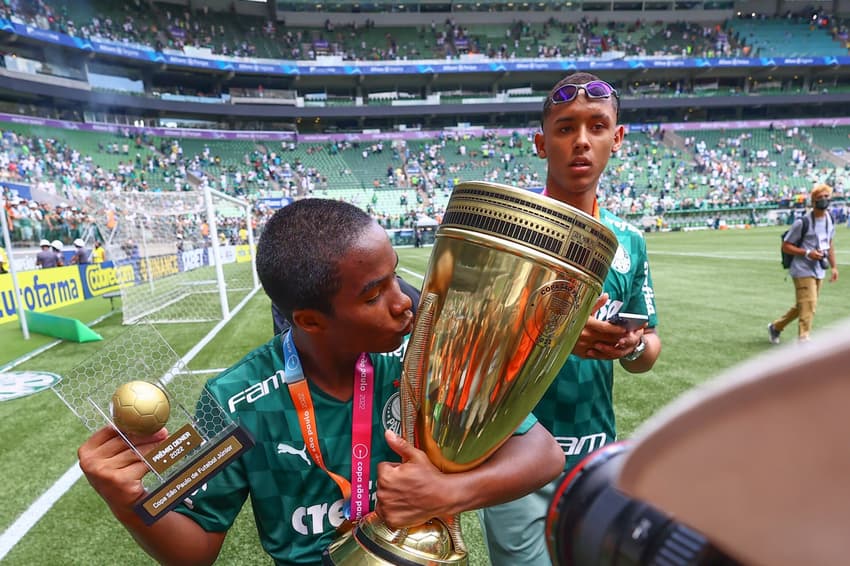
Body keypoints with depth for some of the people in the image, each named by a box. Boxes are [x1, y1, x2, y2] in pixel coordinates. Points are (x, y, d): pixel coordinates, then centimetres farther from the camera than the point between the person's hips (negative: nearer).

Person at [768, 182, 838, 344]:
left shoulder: (830, 219, 8)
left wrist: (833, 266, 16)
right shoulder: (802, 222, -14)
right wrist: (807, 253, -22)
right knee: (808, 305, -13)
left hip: (819, 271, 8)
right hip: (803, 270, -8)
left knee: (802, 305, 15)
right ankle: (803, 339, -9)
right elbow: (786, 246, -10)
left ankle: (775, 327, 31)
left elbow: (830, 243, 19)